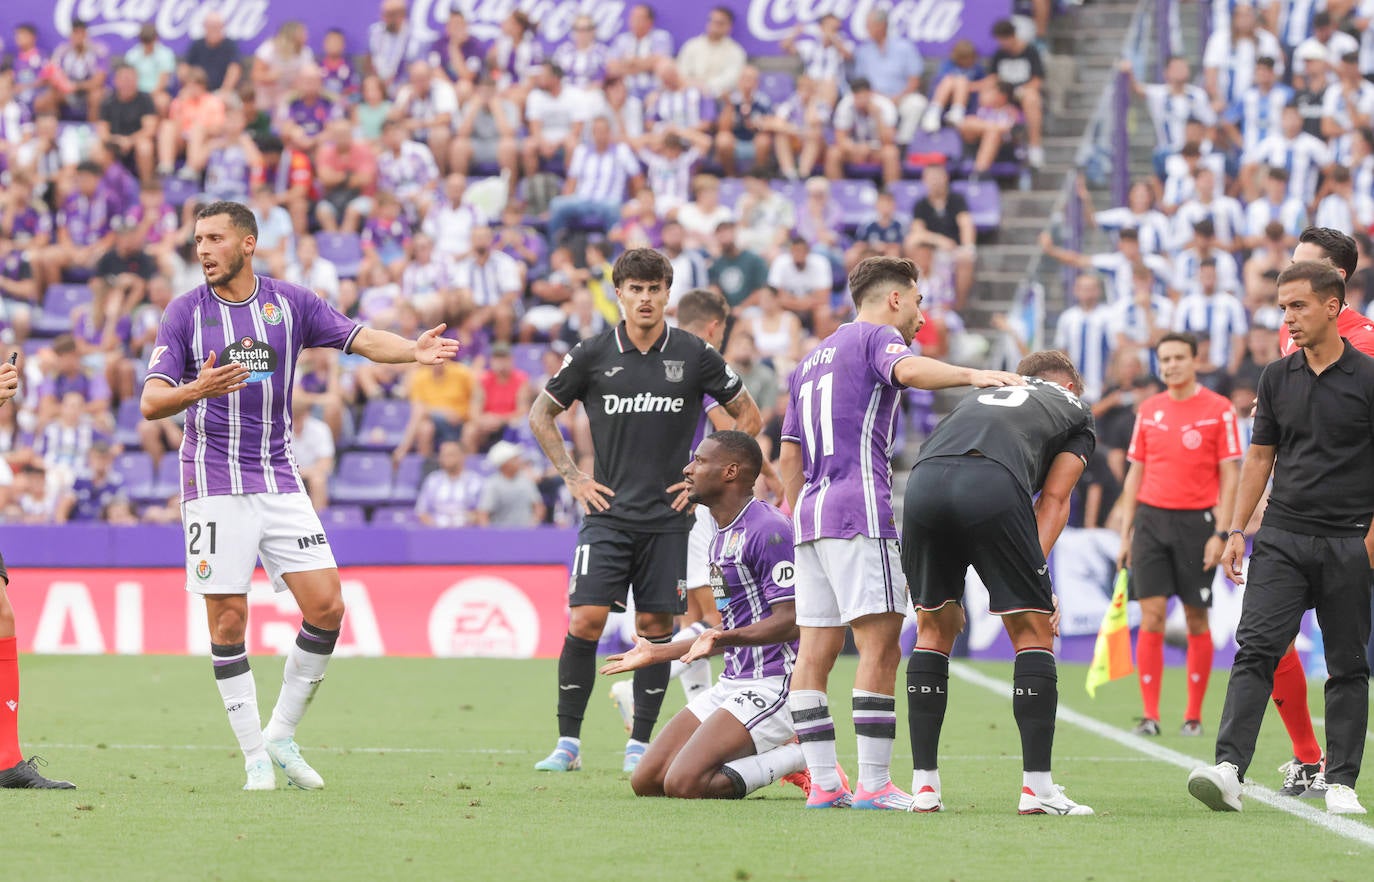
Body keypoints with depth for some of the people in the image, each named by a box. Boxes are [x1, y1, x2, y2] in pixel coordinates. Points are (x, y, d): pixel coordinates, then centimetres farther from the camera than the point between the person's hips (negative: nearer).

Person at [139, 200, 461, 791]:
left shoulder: (290, 303, 5)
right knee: (229, 620, -5)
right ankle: (256, 758, 4)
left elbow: (360, 339, -3)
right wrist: (197, 390, -30)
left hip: (279, 479, 3)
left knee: (326, 607, -5)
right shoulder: (185, 312, -2)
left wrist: (414, 350, -23)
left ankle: (281, 736, 11)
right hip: (215, 483, -3)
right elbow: (151, 402, -9)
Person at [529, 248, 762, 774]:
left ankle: (640, 744, 10)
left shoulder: (694, 355, 1)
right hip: (608, 511, 0)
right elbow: (541, 415, 14)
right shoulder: (593, 355, 1)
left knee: (656, 624, 0)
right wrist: (573, 478, 6)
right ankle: (568, 741, -2)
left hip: (668, 517, 0)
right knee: (586, 620, -10)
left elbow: (748, 416, 11)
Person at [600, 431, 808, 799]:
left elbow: (791, 621, -20)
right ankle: (777, 752, 8)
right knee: (646, 782, 0)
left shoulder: (768, 530, -14)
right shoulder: (722, 537, 18)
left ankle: (800, 755, -6)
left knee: (683, 784, -23)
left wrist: (727, 637, -36)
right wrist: (657, 654, 33)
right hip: (734, 684, 10)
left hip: (774, 685, -10)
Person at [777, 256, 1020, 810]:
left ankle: (823, 783, 1)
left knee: (815, 654, 4)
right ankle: (874, 784, -15)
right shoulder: (875, 337, 2)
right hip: (859, 511, -9)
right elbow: (908, 370, -23)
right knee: (880, 646, -10)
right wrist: (971, 375, -31)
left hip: (810, 512, 9)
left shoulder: (811, 360, 26)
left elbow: (788, 457, 25)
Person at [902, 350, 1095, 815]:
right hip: (993, 484, -4)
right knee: (1034, 631, 10)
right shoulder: (1075, 408, 31)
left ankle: (924, 785, 18)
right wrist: (1037, 573, 7)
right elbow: (1053, 498, 16)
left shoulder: (979, 396, 43)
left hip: (923, 481, 4)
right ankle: (1037, 787, 7)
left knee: (934, 628, 20)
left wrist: (948, 593, 32)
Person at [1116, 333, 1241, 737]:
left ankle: (1194, 716, 10)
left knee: (1197, 620, 2)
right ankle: (1150, 715, -3)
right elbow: (1135, 472, 14)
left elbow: (1229, 475, -3)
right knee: (1151, 616, -5)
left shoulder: (1218, 409, -2)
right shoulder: (1149, 410, 10)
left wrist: (1221, 533, -10)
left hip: (1196, 521, -3)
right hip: (1151, 518, 3)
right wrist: (1126, 532, 9)